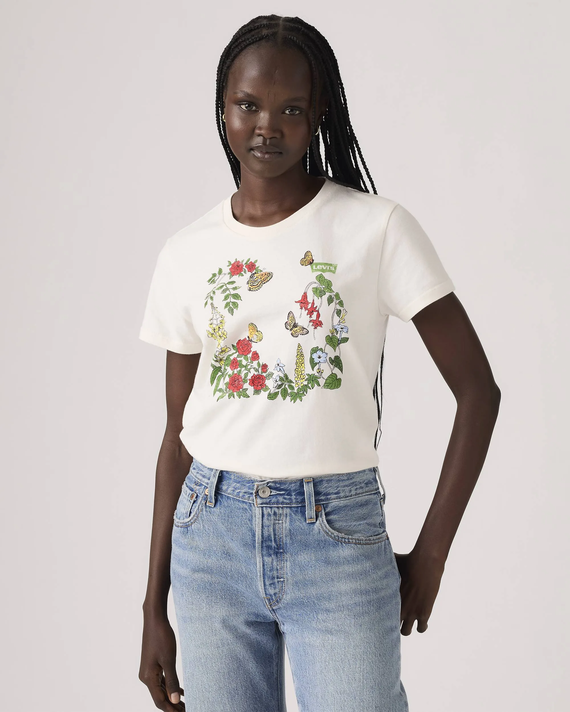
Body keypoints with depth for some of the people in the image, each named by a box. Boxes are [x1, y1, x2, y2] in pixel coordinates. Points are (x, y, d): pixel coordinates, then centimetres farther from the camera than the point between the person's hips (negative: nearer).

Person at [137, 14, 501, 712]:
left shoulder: (377, 227, -5)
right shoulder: (186, 255, 4)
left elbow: (478, 391, -4)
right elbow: (179, 434, 8)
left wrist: (430, 555, -4)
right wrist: (154, 608, 9)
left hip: (338, 534, -3)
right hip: (212, 531, 3)